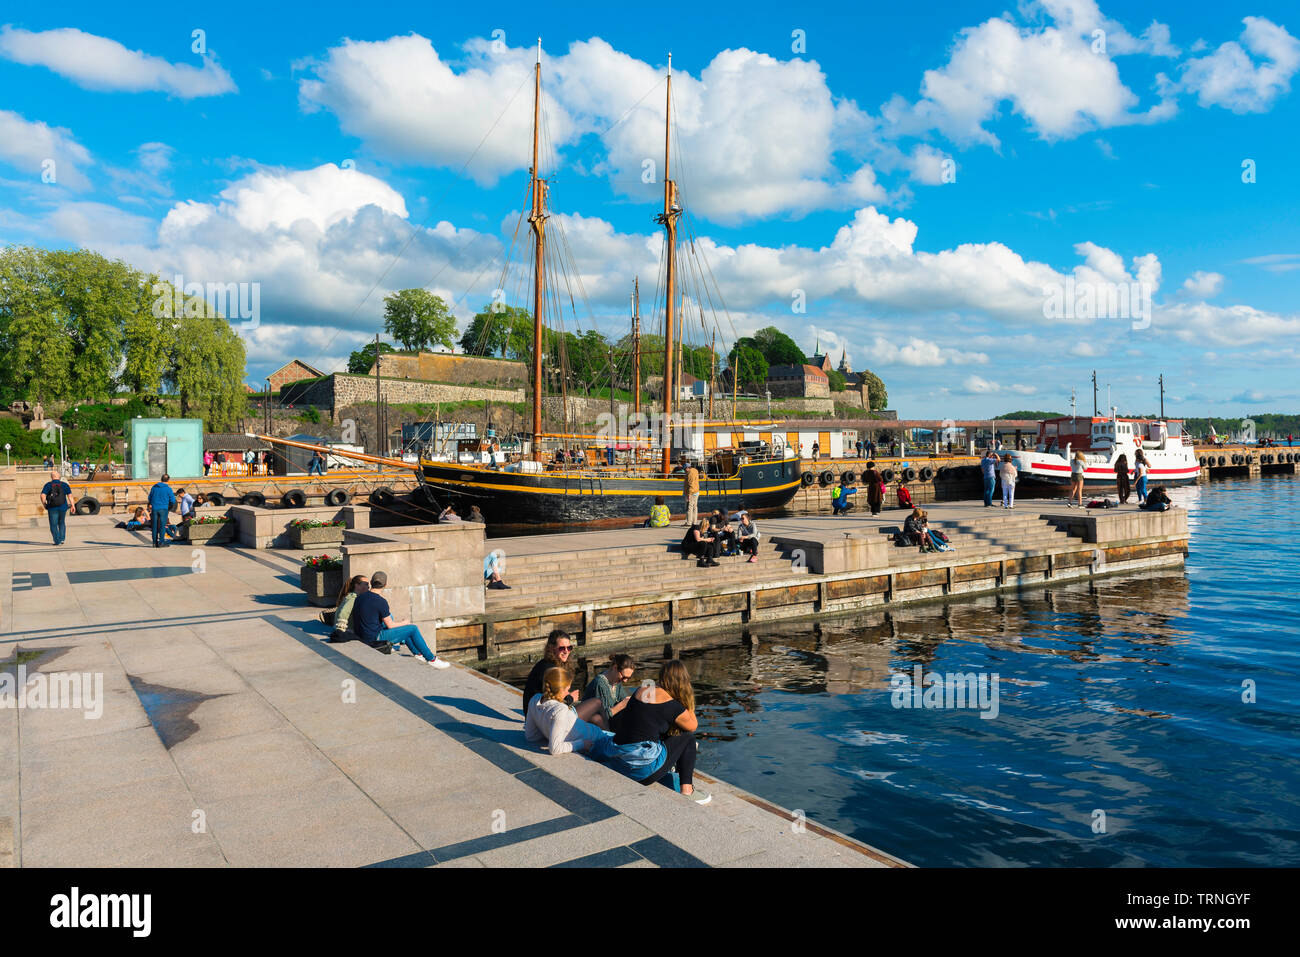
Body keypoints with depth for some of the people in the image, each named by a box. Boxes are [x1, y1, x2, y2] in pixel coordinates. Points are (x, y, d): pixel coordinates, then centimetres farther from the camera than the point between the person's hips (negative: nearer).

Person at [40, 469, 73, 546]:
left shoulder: (48, 485, -3)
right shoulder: (64, 485, 0)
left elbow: (42, 496, -11)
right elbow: (70, 495, -6)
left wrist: (44, 504, 4)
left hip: (52, 508, -2)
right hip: (63, 507, 2)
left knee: (53, 525, 7)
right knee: (62, 523, 20)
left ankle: (57, 541, 2)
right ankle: (62, 539, 13)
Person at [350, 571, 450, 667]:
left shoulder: (360, 596, 3)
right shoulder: (381, 601, -21)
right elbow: (390, 625, -13)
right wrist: (404, 623, 5)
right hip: (375, 637, -9)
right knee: (413, 629, -2)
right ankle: (431, 659, 11)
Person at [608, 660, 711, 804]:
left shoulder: (641, 691, 9)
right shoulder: (671, 704, -10)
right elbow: (693, 726, 7)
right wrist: (687, 701, 11)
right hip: (643, 770, -7)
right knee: (688, 737, 12)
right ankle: (687, 792, 12)